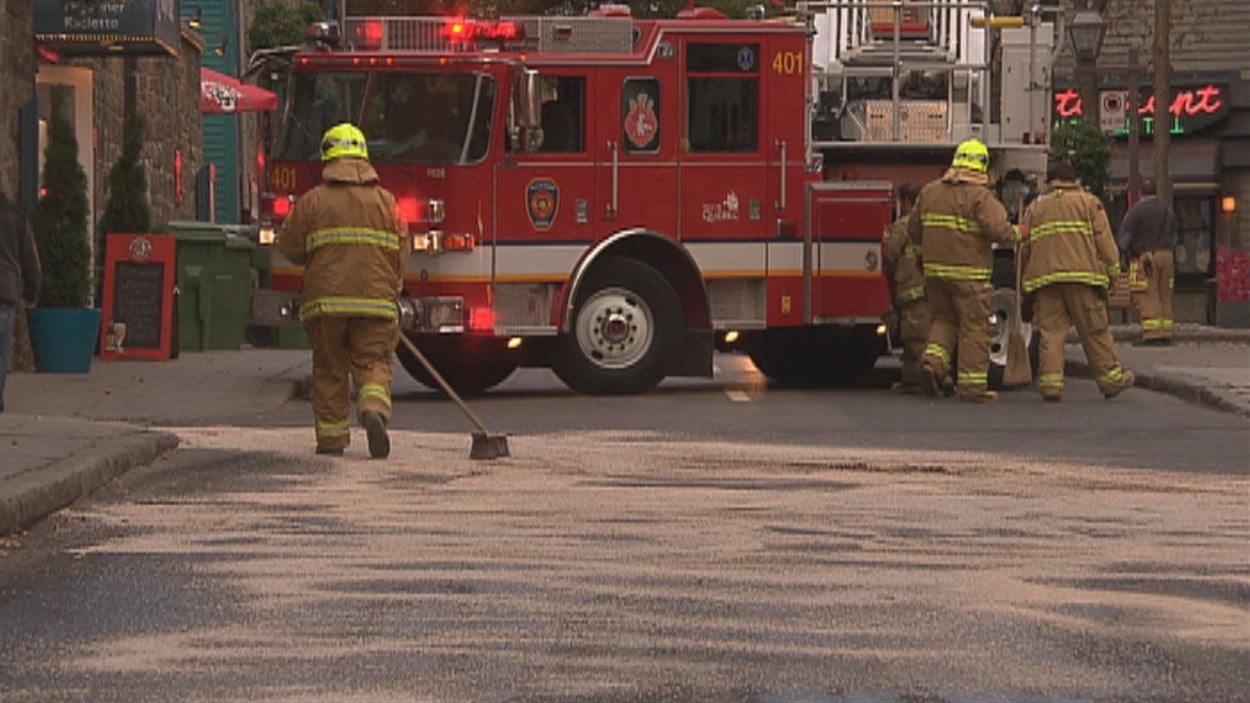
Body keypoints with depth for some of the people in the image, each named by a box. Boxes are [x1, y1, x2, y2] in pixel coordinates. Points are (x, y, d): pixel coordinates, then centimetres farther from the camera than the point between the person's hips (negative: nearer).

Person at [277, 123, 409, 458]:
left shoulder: (312, 202, 0)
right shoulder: (385, 201, 4)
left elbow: (289, 246, 5)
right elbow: (400, 253, 7)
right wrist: (391, 290, 19)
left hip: (325, 300, 0)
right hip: (375, 300, 0)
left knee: (329, 370, 10)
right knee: (373, 364, 3)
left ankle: (332, 439, 12)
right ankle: (375, 410, -26)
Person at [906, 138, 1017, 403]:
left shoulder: (929, 191, 8)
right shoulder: (980, 196, -11)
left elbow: (914, 230, 13)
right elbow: (996, 227, -21)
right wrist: (1014, 233, -1)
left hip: (934, 270, 5)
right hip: (968, 273, -5)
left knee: (944, 319, 20)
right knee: (974, 326, 1)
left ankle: (934, 361, -3)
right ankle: (972, 385, 1)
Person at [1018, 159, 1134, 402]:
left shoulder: (1035, 208, 18)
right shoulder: (1089, 203, 10)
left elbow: (1023, 247, 14)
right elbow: (1105, 241, 2)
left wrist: (1024, 281, 19)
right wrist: (1113, 271, 5)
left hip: (1044, 277, 2)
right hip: (1082, 273, -2)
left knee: (1050, 331, 0)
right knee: (1095, 330, 4)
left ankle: (1050, 380, -10)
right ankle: (1110, 377, 10)